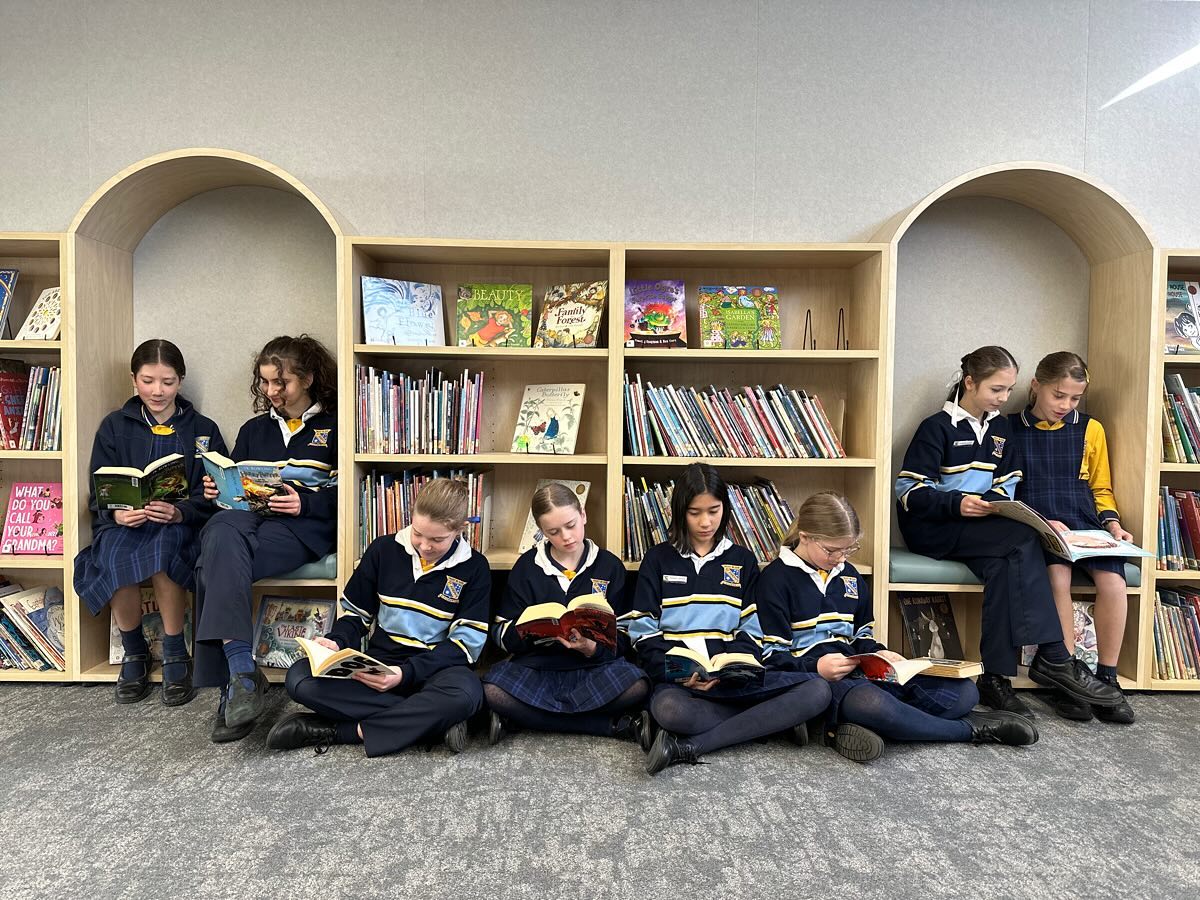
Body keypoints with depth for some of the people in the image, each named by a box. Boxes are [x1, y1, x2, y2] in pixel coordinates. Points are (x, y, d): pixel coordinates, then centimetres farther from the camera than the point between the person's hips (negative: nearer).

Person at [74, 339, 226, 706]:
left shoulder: (203, 430, 11)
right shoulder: (114, 426, 14)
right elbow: (98, 494, 9)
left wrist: (179, 512, -19)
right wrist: (116, 513, -15)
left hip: (180, 527, -1)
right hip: (122, 525, 2)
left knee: (161, 549, -37)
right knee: (115, 557, -34)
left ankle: (175, 653, -17)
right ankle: (133, 651, -7)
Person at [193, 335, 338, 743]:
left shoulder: (333, 427, 12)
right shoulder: (253, 430, 28)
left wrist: (305, 502, -14)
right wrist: (220, 490, 5)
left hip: (302, 527, -4)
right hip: (248, 515, 4)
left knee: (217, 566, -32)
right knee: (222, 534, -35)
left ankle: (234, 679, -34)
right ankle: (242, 671, -42)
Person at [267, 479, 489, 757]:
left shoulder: (473, 568, -4)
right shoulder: (384, 549, 3)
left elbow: (466, 642, -8)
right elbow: (355, 613, 12)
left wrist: (406, 672, -22)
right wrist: (337, 642, -11)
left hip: (436, 668, -3)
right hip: (378, 663, 3)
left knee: (466, 693, -39)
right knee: (299, 677, -25)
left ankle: (333, 730, -24)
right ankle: (433, 720, -24)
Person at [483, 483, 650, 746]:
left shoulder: (609, 566, 5)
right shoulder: (527, 566, 7)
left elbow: (621, 637, 4)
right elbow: (502, 633, 5)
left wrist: (592, 648, -17)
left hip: (594, 667, -1)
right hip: (538, 665, 2)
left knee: (637, 687, -31)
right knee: (493, 691, -31)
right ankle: (616, 725, -22)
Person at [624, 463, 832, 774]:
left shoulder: (742, 560, 12)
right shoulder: (658, 559, 7)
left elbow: (751, 632, 6)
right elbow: (644, 633, 2)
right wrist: (677, 672, -15)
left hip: (732, 679, 4)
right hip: (678, 680, -3)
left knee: (817, 690, -22)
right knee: (667, 708, -38)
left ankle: (689, 747, -24)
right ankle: (772, 718, -17)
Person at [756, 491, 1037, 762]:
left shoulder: (850, 575, 17)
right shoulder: (775, 579, -5)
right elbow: (772, 656, -8)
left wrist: (878, 653, 2)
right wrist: (815, 667, -24)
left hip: (860, 671, 8)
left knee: (964, 691, -6)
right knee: (871, 704, -40)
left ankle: (859, 728, -26)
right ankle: (970, 728, -12)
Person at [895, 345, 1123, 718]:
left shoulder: (1000, 428, 17)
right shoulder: (937, 427, -4)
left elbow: (1006, 485, 16)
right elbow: (909, 491, -11)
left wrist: (1000, 505, -8)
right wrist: (956, 503, -26)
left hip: (982, 526, 6)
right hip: (931, 528, -6)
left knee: (1003, 566, -31)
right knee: (1022, 540, -30)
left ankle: (996, 678, -28)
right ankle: (1053, 659, -27)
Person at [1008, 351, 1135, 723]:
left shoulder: (1090, 429, 15)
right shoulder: (1008, 428, 6)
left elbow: (1101, 489, 21)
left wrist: (1112, 523, 3)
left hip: (1085, 527, 3)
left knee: (1113, 580, -26)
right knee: (1057, 574, -32)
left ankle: (1107, 679, -10)